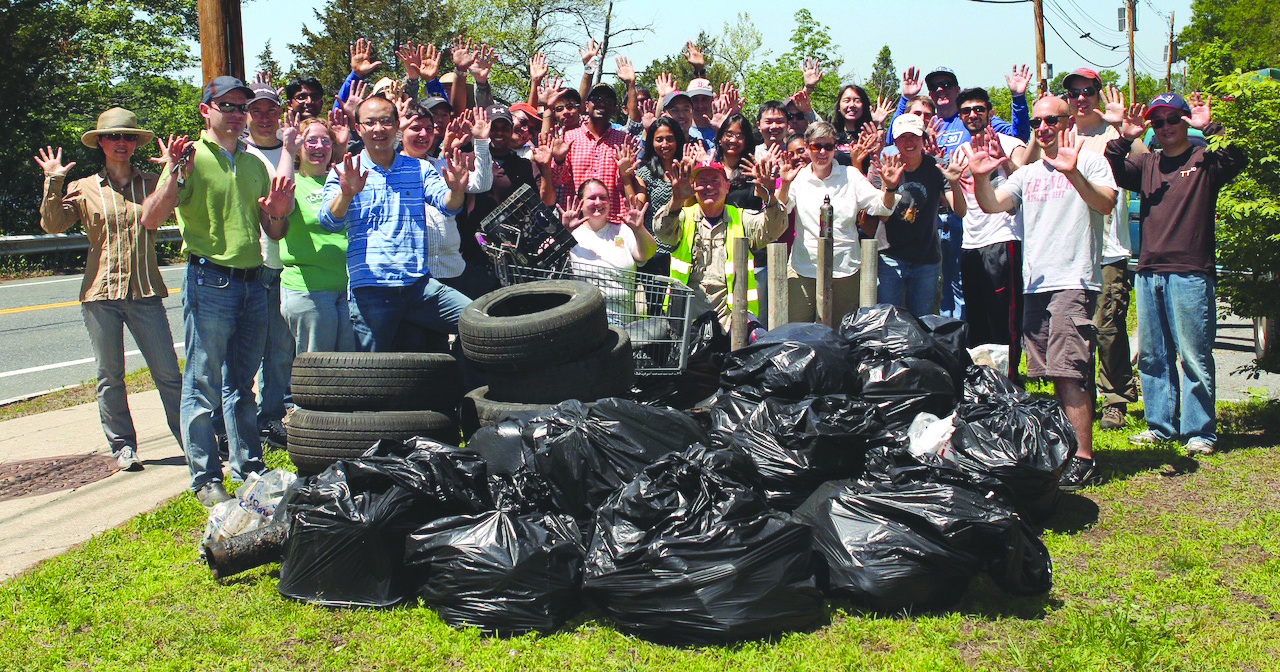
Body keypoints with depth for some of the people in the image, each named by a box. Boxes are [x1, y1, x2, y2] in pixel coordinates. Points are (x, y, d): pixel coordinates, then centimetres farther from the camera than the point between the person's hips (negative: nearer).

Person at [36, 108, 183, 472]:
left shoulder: (151, 183, 9)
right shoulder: (83, 188, 8)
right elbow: (52, 224, -1)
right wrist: (53, 183, -8)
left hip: (145, 292, 0)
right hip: (101, 293, 0)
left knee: (168, 373, -2)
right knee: (110, 376, 6)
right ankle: (123, 446, 16)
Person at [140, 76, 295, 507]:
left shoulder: (254, 163, 15)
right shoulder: (191, 158, -3)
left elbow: (274, 234, 19)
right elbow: (151, 220, -12)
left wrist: (277, 214, -3)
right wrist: (174, 177, -26)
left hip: (252, 283, 6)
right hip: (209, 282, -6)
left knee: (242, 383, 14)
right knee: (203, 386, -1)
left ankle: (249, 467, 23)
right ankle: (205, 478, 7)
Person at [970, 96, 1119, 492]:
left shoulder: (1090, 163, 3)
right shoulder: (1028, 173, 20)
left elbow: (1106, 204, -15)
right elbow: (992, 205, 9)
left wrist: (1073, 172, -30)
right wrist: (980, 177, -11)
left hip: (1073, 281, -6)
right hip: (1034, 283, 6)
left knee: (1067, 373, -14)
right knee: (1053, 374, 8)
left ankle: (1083, 458, -10)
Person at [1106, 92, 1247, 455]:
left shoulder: (1205, 160, 3)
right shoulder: (1146, 164, 17)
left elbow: (1238, 159, -15)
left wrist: (1209, 128, -21)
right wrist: (1124, 138, -7)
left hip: (1190, 273, -5)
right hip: (1148, 273, 5)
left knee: (1194, 357, -5)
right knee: (1152, 356, 9)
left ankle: (1200, 432, 2)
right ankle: (1160, 425, 19)